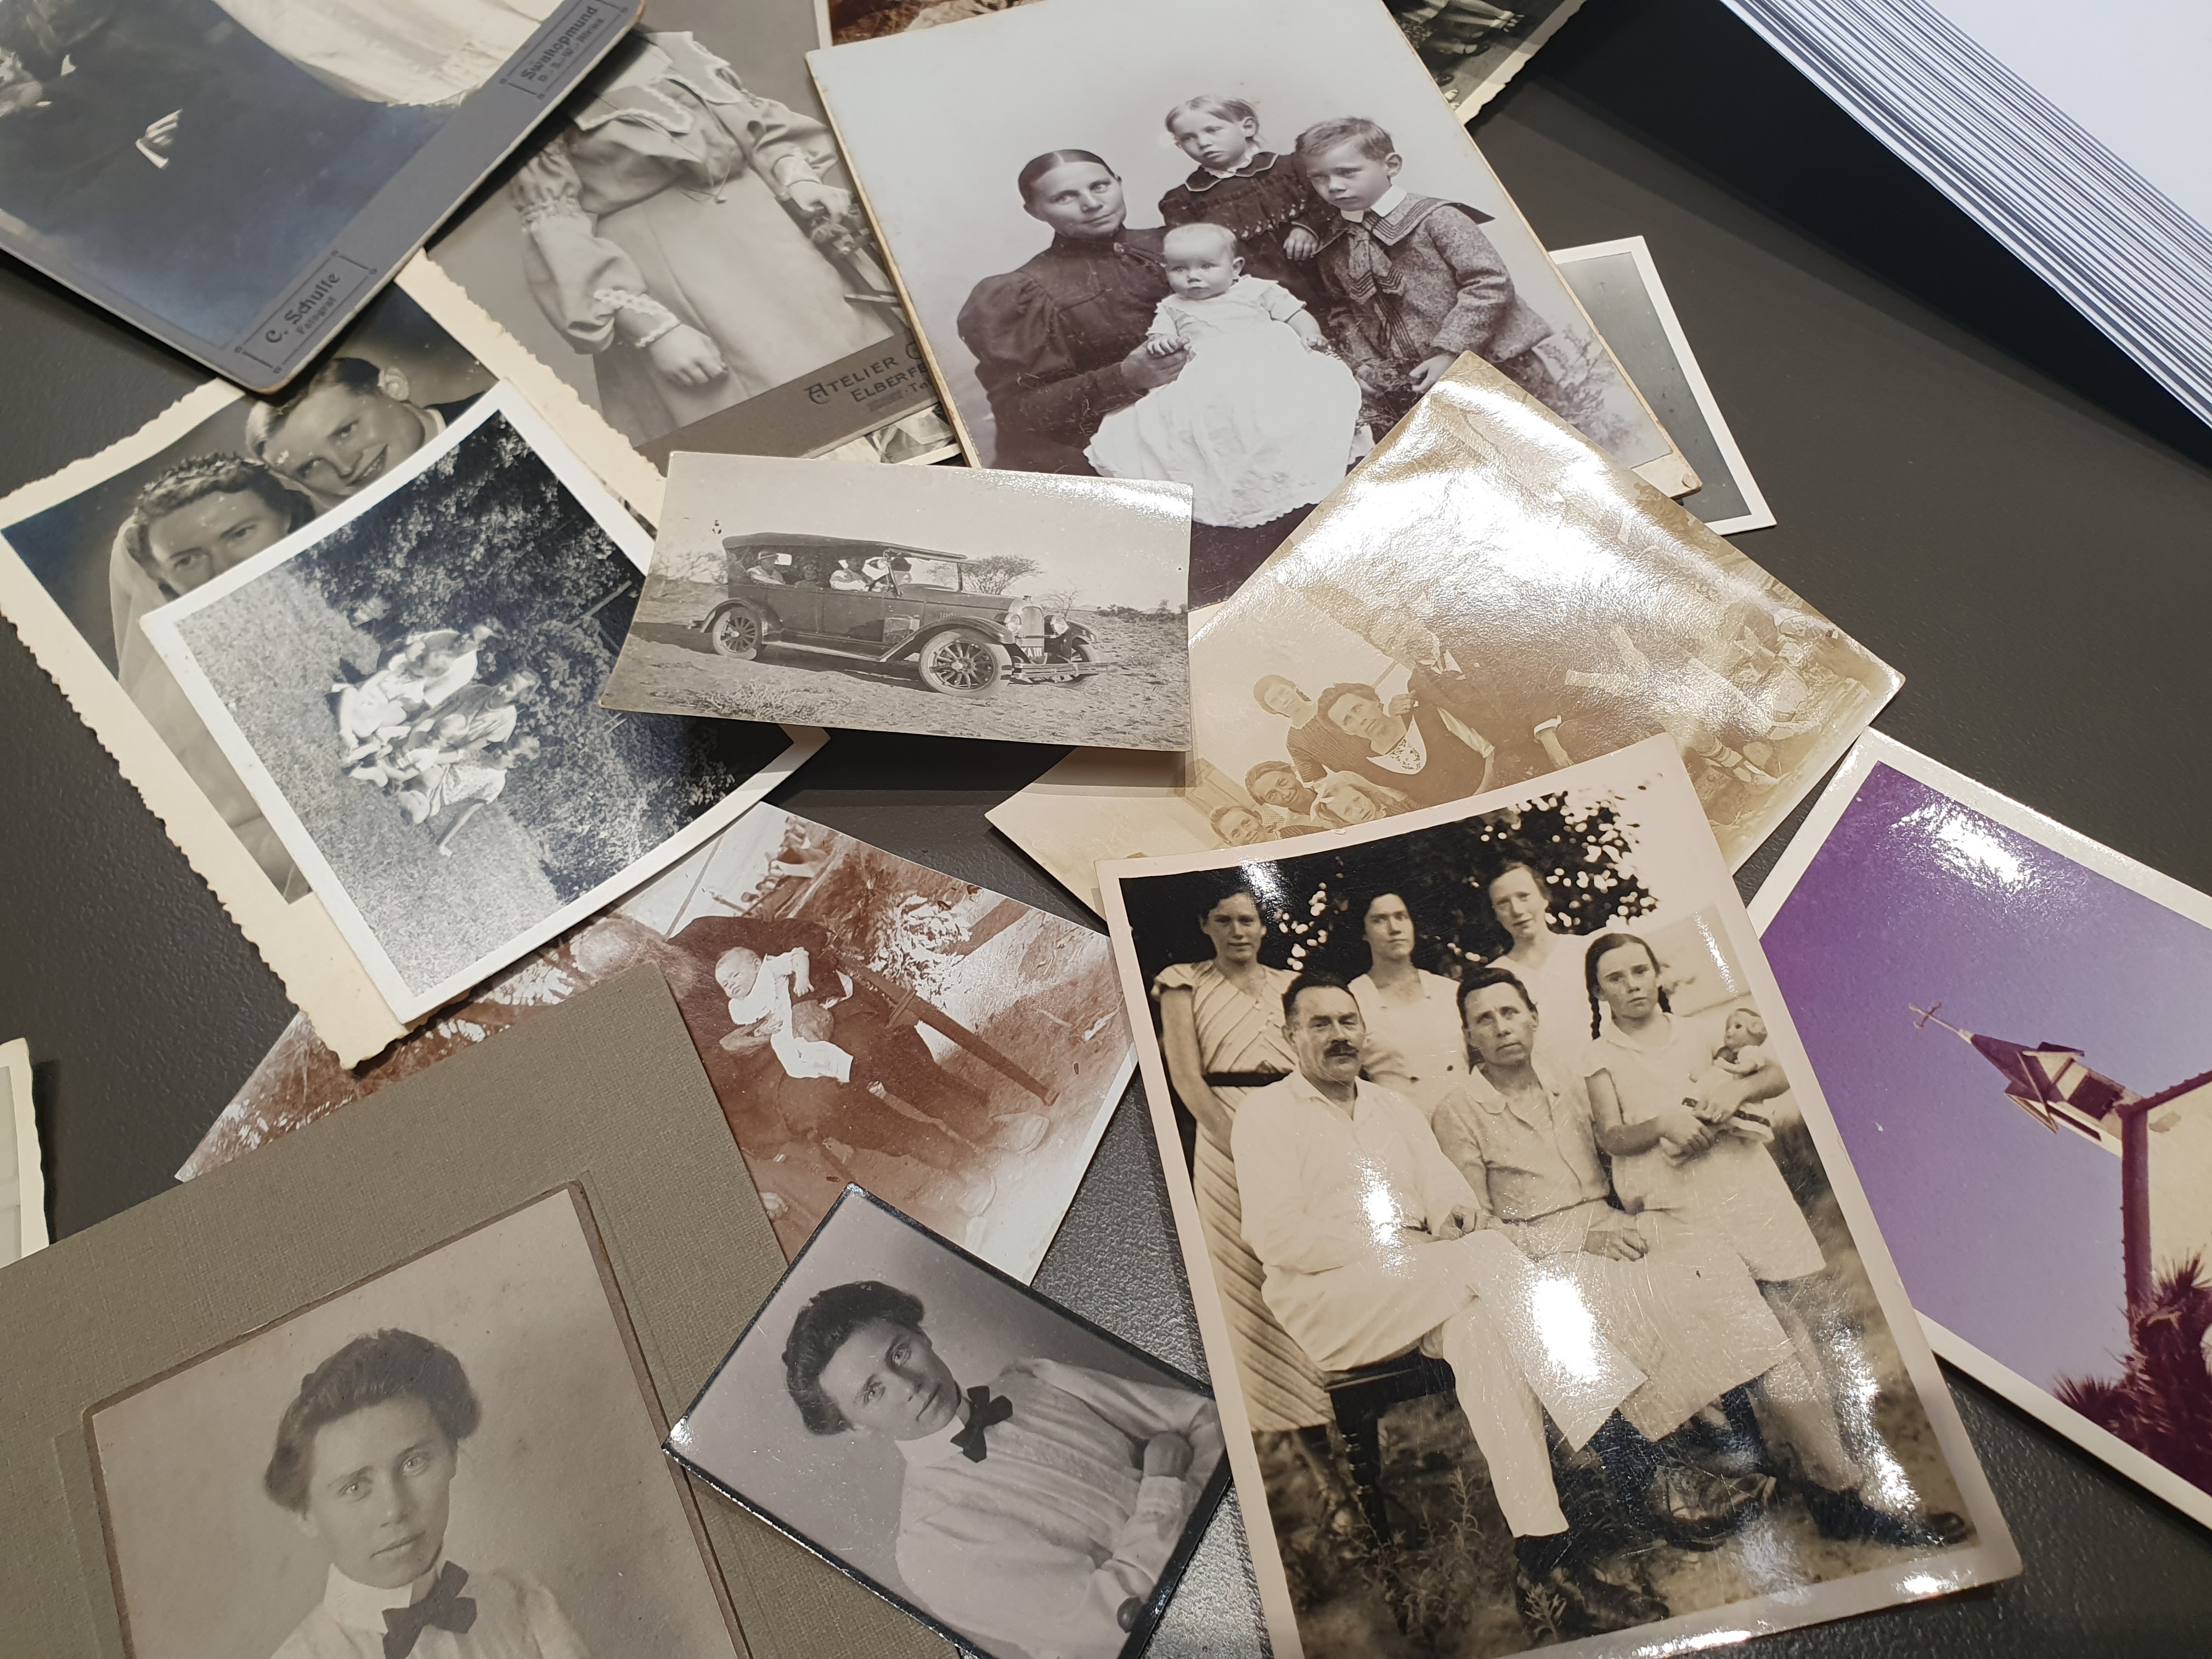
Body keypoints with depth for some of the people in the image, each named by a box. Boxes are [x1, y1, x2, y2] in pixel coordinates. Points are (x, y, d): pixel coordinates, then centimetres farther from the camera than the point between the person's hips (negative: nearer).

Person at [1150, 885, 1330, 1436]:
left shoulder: (1290, 986, 14)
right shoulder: (1186, 985, 4)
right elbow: (1187, 1080, -5)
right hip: (1226, 1138, -3)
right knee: (1247, 1277, -1)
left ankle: (1320, 1407, 16)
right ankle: (1271, 1417, 8)